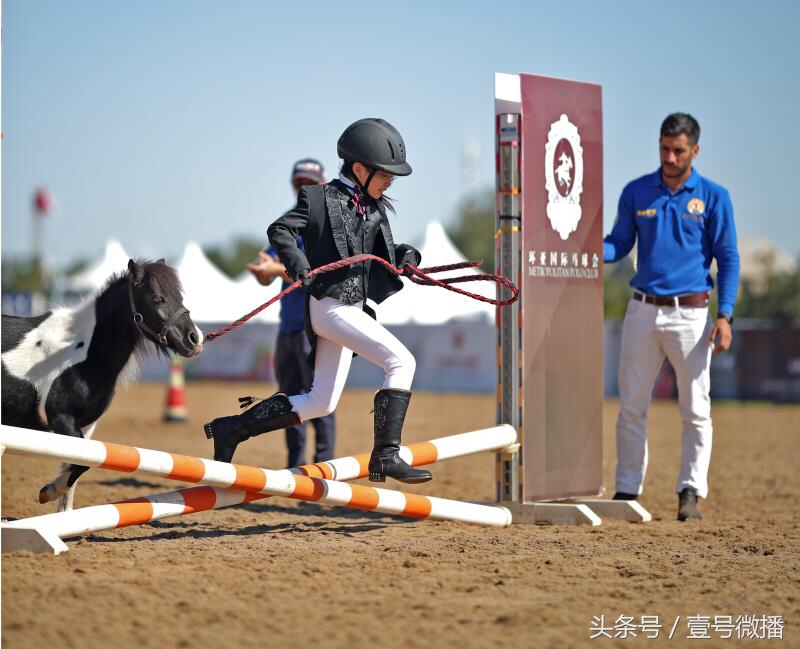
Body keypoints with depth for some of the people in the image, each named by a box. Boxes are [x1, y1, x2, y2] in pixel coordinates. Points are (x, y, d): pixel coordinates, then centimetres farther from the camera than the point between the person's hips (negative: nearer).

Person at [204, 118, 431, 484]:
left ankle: (232, 429, 19)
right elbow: (280, 230, -14)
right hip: (330, 305, -9)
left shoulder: (375, 208, 14)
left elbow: (384, 256, 17)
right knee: (401, 362, -19)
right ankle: (386, 456, -20)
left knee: (321, 404, 11)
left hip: (353, 309, 9)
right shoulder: (320, 198, -7)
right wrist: (299, 267, -30)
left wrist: (405, 255, -5)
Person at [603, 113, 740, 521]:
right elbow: (619, 243, 10)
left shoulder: (714, 197, 0)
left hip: (690, 314, -2)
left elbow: (728, 258, 0)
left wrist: (725, 316, -10)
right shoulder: (636, 192, 7)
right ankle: (627, 490, 12)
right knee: (631, 407, 4)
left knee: (695, 410, -1)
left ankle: (691, 492, 6)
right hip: (643, 311, 2)